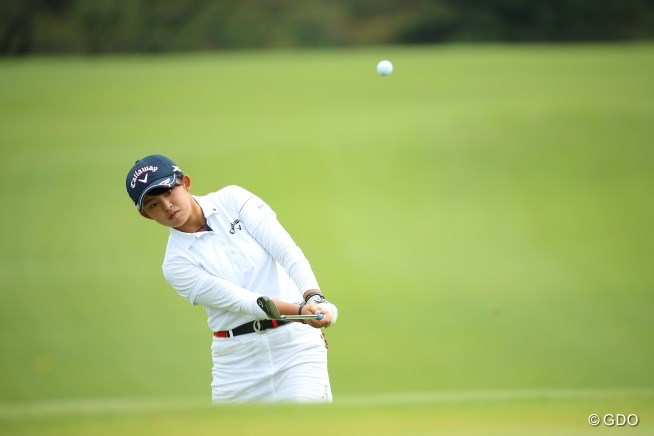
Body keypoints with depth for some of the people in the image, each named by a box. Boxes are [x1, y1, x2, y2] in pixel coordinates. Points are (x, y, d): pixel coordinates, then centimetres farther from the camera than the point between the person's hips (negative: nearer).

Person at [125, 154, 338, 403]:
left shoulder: (233, 199, 2)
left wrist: (313, 297, -27)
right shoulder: (177, 263, -1)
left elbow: (286, 249, -9)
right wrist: (301, 310, -27)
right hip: (238, 356, 1)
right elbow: (239, 300, -13)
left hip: (295, 339, -1)